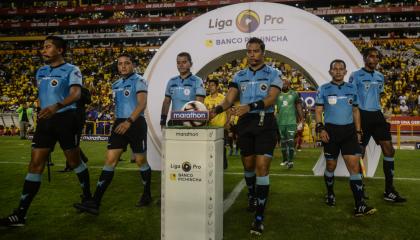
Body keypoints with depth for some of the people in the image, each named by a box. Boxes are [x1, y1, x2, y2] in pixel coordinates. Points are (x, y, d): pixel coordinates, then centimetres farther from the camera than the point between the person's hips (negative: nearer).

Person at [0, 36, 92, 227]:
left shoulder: (71, 70, -7)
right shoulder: (40, 72, 14)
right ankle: (20, 214, 1)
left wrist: (57, 106, -40)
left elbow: (76, 94, -23)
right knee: (35, 164, 0)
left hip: (65, 119, -6)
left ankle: (87, 197, 29)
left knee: (74, 161, 7)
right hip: (45, 121, 6)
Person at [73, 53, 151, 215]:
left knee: (141, 160, 4)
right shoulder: (116, 85, 17)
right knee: (110, 160, -3)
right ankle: (95, 202, -7)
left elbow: (142, 103, -17)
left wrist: (129, 122, -27)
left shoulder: (139, 81, -5)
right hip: (119, 124, 6)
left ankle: (147, 195, 24)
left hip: (136, 123, -6)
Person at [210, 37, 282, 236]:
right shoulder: (239, 76, 11)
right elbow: (229, 100, 1)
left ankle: (259, 216, -7)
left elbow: (271, 99, -15)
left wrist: (249, 106, -31)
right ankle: (252, 195, 43)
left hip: (265, 123, -4)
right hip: (245, 123, 4)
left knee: (262, 167, -11)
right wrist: (215, 110, -20)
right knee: (248, 165, 15)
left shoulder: (273, 74, 0)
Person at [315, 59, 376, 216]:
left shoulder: (352, 89, 10)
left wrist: (358, 131, 8)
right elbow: (318, 111, -1)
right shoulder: (323, 90, 2)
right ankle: (330, 194, 34)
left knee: (354, 166, -7)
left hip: (349, 131, 2)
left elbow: (355, 111, 14)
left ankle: (360, 206, -7)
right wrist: (320, 128, -15)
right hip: (331, 130, -2)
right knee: (331, 165, 10)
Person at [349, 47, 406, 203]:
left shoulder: (380, 77, 14)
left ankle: (389, 191, 5)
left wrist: (379, 112, 15)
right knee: (360, 152, 1)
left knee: (389, 149, -1)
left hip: (377, 115, 6)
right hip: (362, 116, -6)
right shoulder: (356, 76, -6)